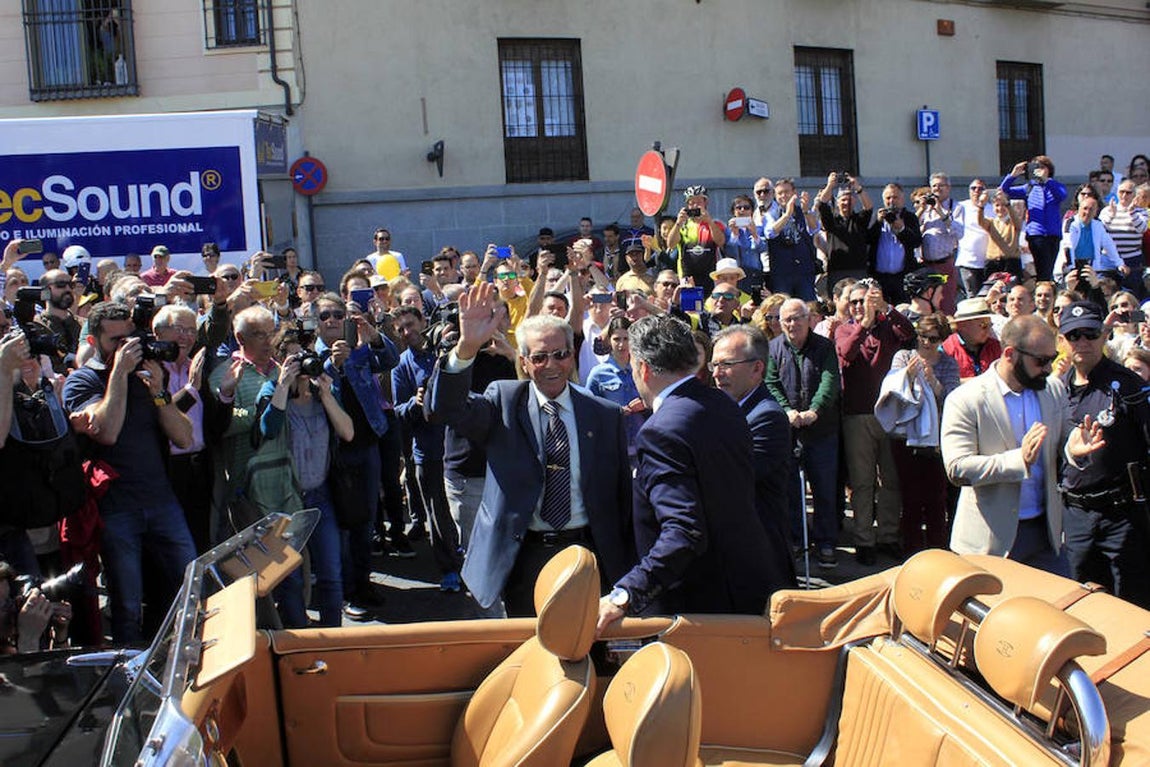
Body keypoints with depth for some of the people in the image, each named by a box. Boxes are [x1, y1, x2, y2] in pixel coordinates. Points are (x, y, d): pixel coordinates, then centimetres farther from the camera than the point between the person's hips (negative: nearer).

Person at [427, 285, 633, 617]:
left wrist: (628, 568, 3)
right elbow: (445, 409, -17)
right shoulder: (504, 401, 1)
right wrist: (467, 347, -34)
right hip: (523, 556, -1)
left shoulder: (606, 414, 4)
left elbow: (622, 494, 5)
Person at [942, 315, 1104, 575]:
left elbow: (1061, 441, 14)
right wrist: (1020, 460, -29)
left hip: (1045, 530, 5)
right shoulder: (964, 400, -13)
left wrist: (1073, 448, -11)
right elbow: (957, 468, -19)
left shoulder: (1055, 389, 5)